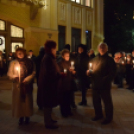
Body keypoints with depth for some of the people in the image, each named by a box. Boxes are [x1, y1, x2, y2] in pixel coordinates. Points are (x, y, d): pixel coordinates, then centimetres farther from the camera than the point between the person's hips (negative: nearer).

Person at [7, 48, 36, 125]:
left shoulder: (29, 62, 2)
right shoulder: (13, 63, 5)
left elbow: (33, 73, 0)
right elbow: (9, 74, 4)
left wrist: (27, 79, -13)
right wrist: (14, 76, -16)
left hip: (27, 85, 0)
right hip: (17, 85, 1)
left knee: (27, 100, 4)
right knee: (19, 101, 1)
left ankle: (27, 117, 18)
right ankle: (21, 117, 12)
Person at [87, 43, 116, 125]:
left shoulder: (109, 60, -5)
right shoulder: (95, 59, 14)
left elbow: (112, 73, -11)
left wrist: (105, 80, -24)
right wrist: (90, 72, -1)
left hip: (105, 85, -6)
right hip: (95, 84, 6)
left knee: (107, 102, 4)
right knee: (96, 101, 16)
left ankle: (109, 118, 19)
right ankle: (98, 115, 35)